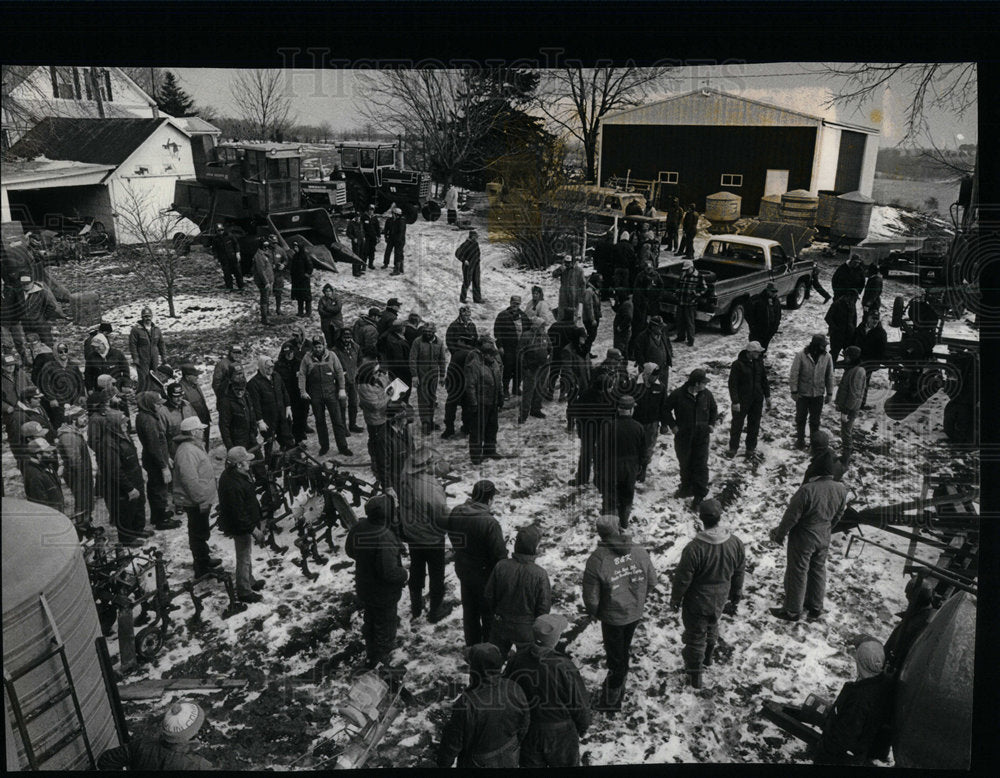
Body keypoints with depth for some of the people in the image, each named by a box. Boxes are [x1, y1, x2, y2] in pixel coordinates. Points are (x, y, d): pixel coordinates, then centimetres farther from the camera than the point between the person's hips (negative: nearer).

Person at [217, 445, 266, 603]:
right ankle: (244, 591, 22)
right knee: (244, 558, 6)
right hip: (240, 527, -10)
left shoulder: (238, 474, -2)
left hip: (246, 523, 10)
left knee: (247, 555, 27)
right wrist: (253, 529, -24)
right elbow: (239, 513, -31)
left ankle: (249, 581, 46)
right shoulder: (233, 485, -35)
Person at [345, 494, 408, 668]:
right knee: (385, 627, 17)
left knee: (370, 622, 28)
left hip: (364, 588, 8)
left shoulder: (359, 528, -12)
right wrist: (404, 574, -16)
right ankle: (381, 659, 35)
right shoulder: (385, 537, -38)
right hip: (383, 594, -7)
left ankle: (371, 654, 48)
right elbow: (388, 572, -35)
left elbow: (350, 550, 6)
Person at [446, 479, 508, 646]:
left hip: (463, 571, 6)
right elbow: (500, 555, -23)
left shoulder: (455, 513, -8)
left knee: (469, 611, 23)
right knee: (488, 615, 14)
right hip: (485, 576, -6)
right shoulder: (490, 523, -30)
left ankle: (472, 646, 39)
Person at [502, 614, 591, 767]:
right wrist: (583, 726, 6)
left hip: (526, 732, 3)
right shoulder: (564, 667, -27)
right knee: (566, 762, 20)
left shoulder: (516, 661, -16)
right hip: (560, 734, -3)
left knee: (530, 763, 21)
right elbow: (579, 704, -15)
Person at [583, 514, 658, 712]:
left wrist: (592, 613, 2)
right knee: (624, 647, 28)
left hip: (613, 617, -4)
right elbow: (652, 582, 0)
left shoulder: (597, 560, -27)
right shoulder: (640, 552, -13)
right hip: (635, 613, 4)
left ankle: (612, 699, 24)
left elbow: (591, 596, -19)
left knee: (616, 657, 12)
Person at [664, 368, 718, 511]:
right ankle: (686, 487, 37)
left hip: (702, 437, 1)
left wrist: (711, 424, 4)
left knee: (701, 466, -2)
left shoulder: (706, 394, -5)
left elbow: (714, 410, 14)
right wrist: (672, 425, -6)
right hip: (683, 436, -1)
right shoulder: (678, 394, -15)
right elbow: (666, 409, -2)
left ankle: (699, 496, 5)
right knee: (685, 464, 15)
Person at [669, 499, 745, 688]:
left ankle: (694, 675, 29)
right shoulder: (736, 543, -16)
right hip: (720, 601, 5)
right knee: (712, 627, 31)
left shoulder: (694, 548, -32)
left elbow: (682, 579, -20)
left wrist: (675, 599, -2)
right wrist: (735, 598, 16)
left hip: (697, 603, -5)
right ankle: (708, 657, 54)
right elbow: (739, 574, -1)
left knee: (695, 637, 14)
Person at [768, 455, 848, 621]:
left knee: (797, 573, 9)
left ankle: (792, 611, 22)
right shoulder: (841, 489, -11)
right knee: (818, 570, 22)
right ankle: (815, 608, 36)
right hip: (824, 537, 6)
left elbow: (791, 516, -20)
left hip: (803, 538, -6)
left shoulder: (807, 489, -30)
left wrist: (780, 534, -4)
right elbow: (838, 515, 5)